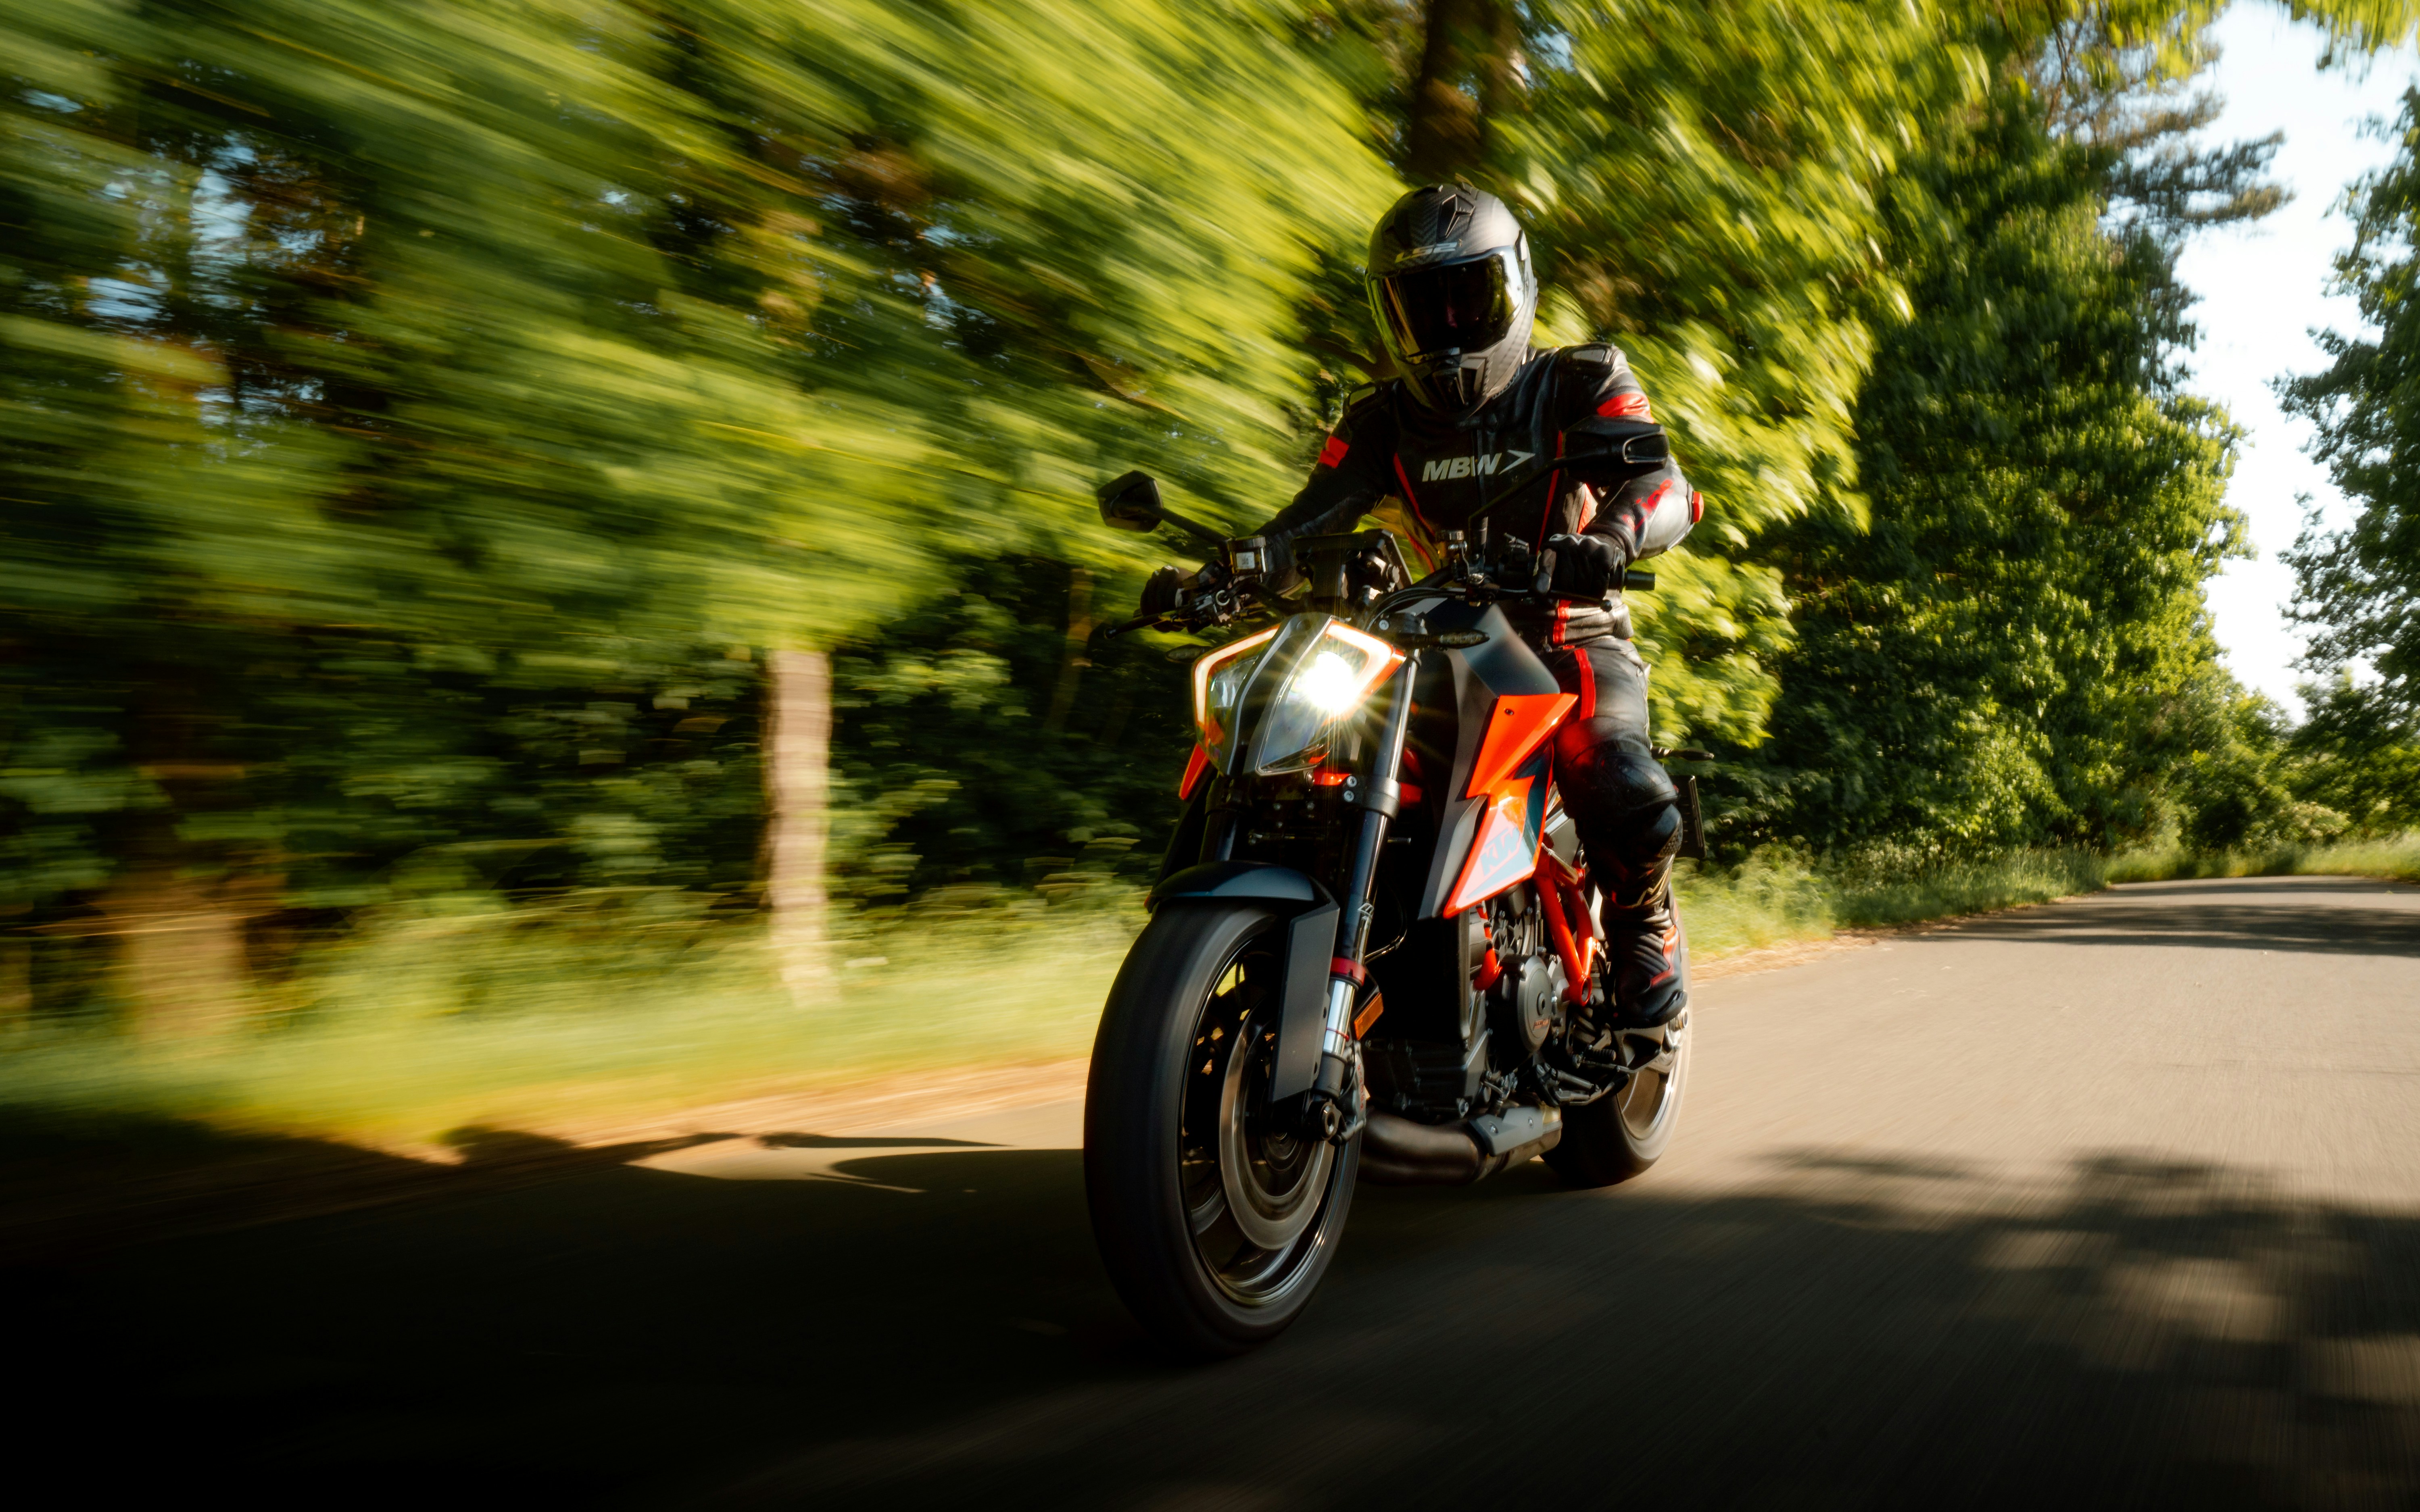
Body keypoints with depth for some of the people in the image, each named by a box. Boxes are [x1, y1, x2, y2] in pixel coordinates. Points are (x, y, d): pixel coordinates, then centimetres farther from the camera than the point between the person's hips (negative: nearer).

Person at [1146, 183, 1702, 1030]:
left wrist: (1608, 541, -39)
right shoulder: (1385, 421, 11)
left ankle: (1642, 923, 5)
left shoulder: (1579, 384, 3)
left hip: (1574, 645, -3)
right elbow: (1309, 521, -4)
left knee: (1630, 806, -30)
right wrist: (1210, 577, -25)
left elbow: (1665, 488, -14)